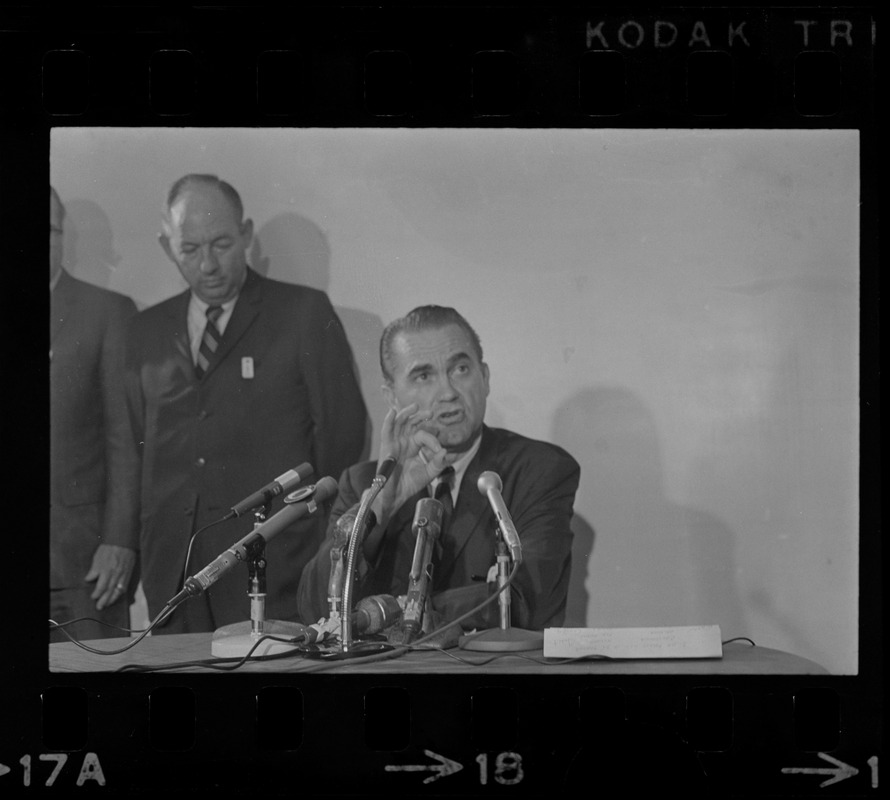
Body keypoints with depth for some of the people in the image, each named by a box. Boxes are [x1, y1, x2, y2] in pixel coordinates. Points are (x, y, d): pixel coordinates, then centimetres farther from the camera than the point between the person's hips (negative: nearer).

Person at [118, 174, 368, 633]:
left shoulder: (305, 313, 3)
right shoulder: (148, 330, 16)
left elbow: (342, 428, 2)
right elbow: (135, 442, 16)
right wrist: (130, 545, 7)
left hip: (274, 562, -3)